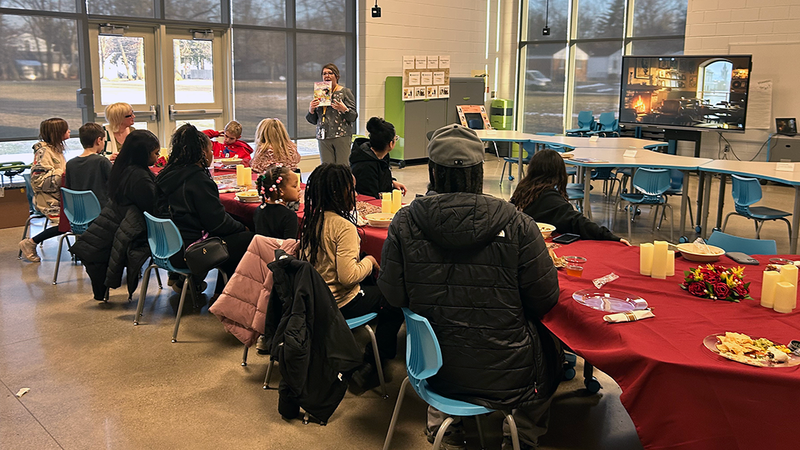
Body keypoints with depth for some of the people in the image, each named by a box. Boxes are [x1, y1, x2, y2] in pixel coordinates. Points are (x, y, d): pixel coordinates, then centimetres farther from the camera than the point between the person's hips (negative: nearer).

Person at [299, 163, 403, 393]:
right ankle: (369, 367, 13)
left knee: (375, 283, 28)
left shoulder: (313, 220, 1)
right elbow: (348, 276, -28)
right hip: (340, 304, -8)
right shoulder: (343, 227, -24)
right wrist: (369, 262, -9)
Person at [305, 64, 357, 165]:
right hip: (323, 137, 4)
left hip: (341, 136, -4)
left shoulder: (345, 92, 4)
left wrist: (344, 109, -20)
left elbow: (353, 117, -2)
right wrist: (311, 110, -2)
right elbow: (314, 121, 17)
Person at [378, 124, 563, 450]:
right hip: (505, 372, -2)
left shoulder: (404, 224, -12)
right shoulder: (515, 224, -16)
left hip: (433, 367, 3)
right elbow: (545, 300, -9)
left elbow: (392, 295, -5)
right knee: (550, 350, 28)